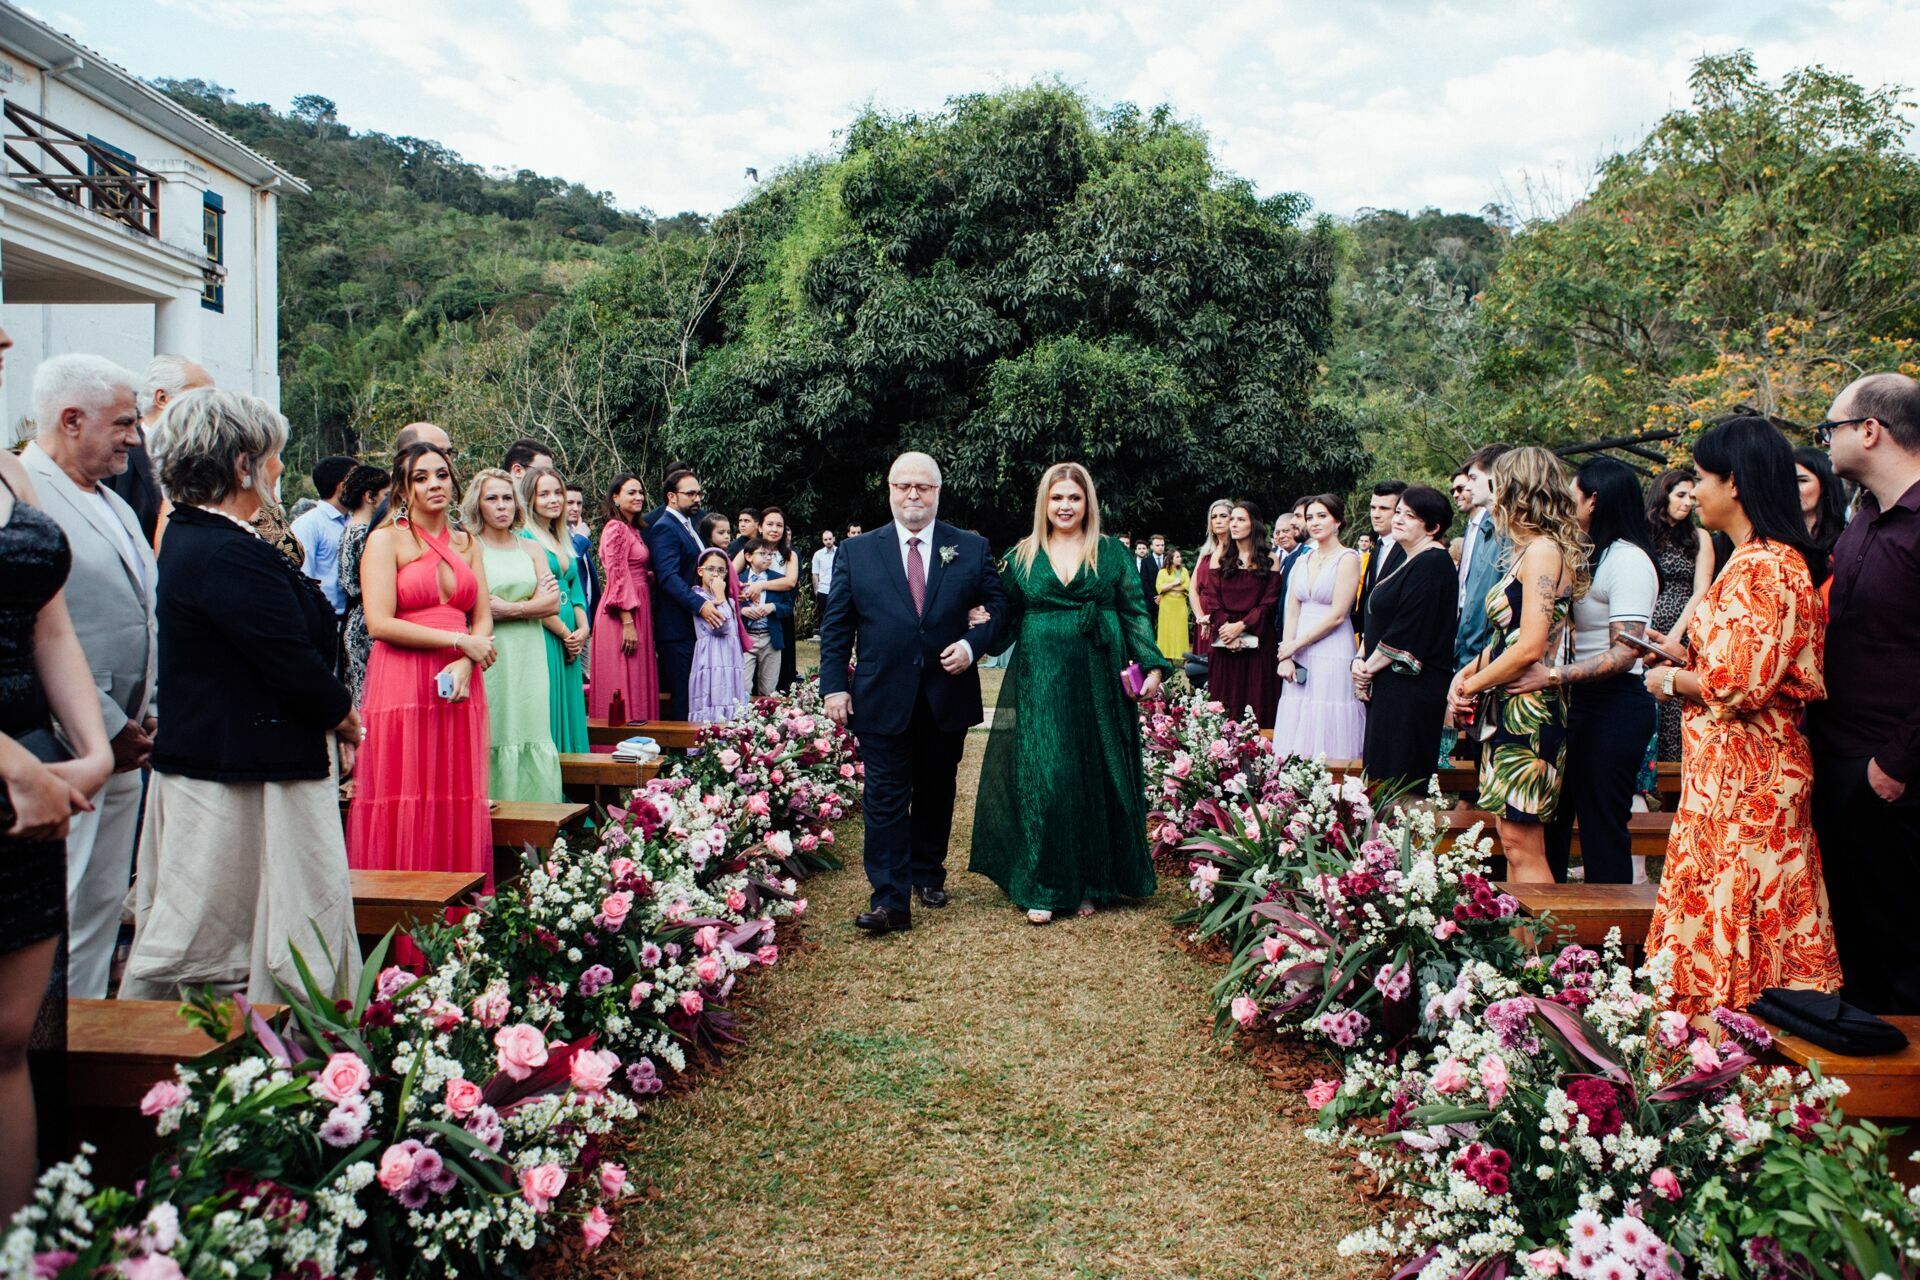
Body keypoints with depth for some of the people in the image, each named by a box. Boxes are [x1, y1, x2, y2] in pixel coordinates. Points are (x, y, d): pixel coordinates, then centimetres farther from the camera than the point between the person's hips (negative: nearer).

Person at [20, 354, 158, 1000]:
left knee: (102, 908, 15)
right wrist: (105, 728, -17)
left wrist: (147, 716, 11)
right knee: (55, 916, -4)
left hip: (121, 748, 9)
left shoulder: (114, 504, 18)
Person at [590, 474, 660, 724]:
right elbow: (617, 577, -17)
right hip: (623, 614, -9)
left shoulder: (634, 530, 16)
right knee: (623, 685, -4)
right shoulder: (615, 528, -10)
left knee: (639, 683, 11)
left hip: (639, 610, 9)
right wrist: (627, 623, -20)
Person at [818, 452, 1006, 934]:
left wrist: (972, 644, -13)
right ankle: (890, 900, -1)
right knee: (886, 798, -2)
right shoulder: (857, 551, 3)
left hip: (948, 697, 1)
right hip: (882, 700, -1)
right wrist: (834, 685, -5)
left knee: (936, 793, 15)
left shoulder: (972, 548, 3)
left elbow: (997, 606, 6)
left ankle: (928, 874, 33)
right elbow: (836, 625, 3)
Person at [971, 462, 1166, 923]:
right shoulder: (1022, 556, 9)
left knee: (1096, 777, 5)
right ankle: (1041, 886, 7)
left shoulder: (1112, 552, 6)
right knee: (1041, 777, -2)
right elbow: (1005, 620, 11)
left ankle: (1090, 883, 17)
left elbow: (1135, 614, 3)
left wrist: (1152, 665, -8)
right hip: (1040, 684, 0)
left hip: (1098, 682, 0)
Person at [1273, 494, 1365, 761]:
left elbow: (1337, 615, -12)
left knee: (1328, 729, -4)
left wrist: (1296, 644, -9)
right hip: (1300, 659, 6)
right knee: (1298, 734, 5)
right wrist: (1285, 656, -2)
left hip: (1332, 657, -6)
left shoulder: (1348, 559, -5)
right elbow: (1292, 611, 9)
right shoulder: (1304, 559, 14)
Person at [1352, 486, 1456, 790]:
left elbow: (1407, 631, -19)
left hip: (1412, 689, -9)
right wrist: (1361, 660, 1)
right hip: (1386, 684, 9)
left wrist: (1368, 668, -10)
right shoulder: (1403, 559, 16)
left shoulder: (1433, 564, -14)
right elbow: (1376, 618, 16)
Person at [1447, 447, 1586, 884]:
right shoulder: (1529, 552, 16)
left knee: (1522, 845, -7)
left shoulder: (1543, 551, -14)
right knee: (1512, 841, 12)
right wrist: (1467, 673, 3)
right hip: (1509, 712, 10)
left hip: (1527, 712, -10)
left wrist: (1471, 686, -8)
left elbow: (1530, 648, -21)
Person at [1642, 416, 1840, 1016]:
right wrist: (1685, 653, 14)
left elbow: (1740, 682, -24)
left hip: (1739, 769, -10)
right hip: (1753, 762, 10)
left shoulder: (1759, 566, -19)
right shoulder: (1777, 558, 13)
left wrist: (1673, 681, -8)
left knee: (1726, 911, -2)